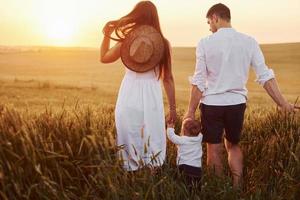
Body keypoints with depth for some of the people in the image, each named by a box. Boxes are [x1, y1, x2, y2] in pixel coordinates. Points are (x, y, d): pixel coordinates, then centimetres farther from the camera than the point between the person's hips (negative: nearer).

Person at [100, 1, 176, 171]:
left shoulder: (126, 40, 1)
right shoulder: (163, 43, -1)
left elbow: (104, 58, 17)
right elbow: (168, 78, 2)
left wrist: (107, 35, 28)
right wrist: (173, 107, 9)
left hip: (129, 97, 1)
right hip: (151, 97, 0)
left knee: (130, 140, 10)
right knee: (151, 142, 9)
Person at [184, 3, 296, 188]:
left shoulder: (205, 43, -8)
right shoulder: (249, 42, -1)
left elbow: (199, 82, -7)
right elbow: (265, 76, -4)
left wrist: (191, 111, -1)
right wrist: (283, 103, 1)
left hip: (212, 104, -3)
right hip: (237, 104, 3)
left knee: (214, 150, 11)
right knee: (233, 146, 23)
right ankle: (237, 186, 17)